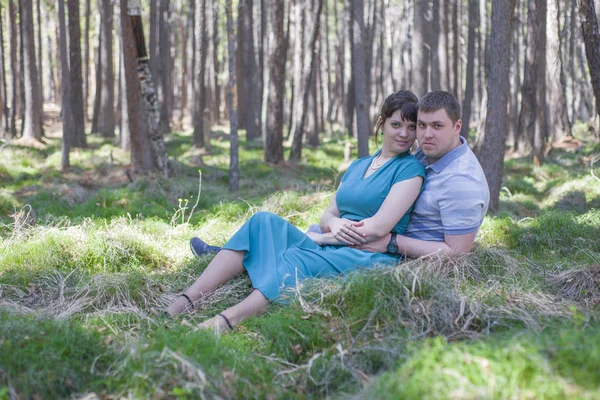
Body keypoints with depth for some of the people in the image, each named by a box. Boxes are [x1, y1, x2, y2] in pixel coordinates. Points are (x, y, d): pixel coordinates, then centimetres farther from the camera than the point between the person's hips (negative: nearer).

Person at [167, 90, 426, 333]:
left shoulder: (410, 169, -1)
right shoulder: (357, 166, 22)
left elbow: (378, 227, -11)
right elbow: (327, 215, 17)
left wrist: (318, 237, -5)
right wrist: (334, 224, -9)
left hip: (374, 258, -6)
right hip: (331, 250, 7)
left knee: (294, 259, -34)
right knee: (265, 221, -15)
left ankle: (222, 324, -52)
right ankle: (185, 303, -26)